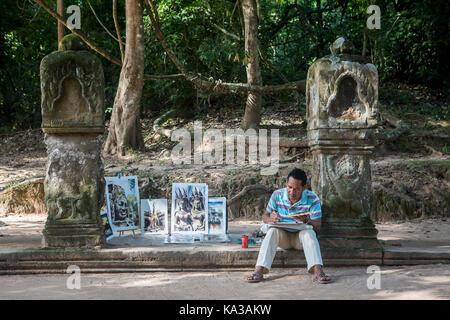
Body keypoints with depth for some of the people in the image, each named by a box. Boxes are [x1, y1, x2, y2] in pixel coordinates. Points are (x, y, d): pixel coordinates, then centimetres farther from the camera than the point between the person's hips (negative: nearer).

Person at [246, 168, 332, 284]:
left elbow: (317, 226, -13)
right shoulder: (277, 195, -7)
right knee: (273, 230, -30)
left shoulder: (312, 199, -12)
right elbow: (265, 216, 0)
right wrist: (271, 219, -26)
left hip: (301, 236, -1)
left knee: (308, 232, -33)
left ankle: (317, 271, -49)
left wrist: (307, 221, -38)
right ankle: (259, 270, -41)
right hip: (282, 236, 1)